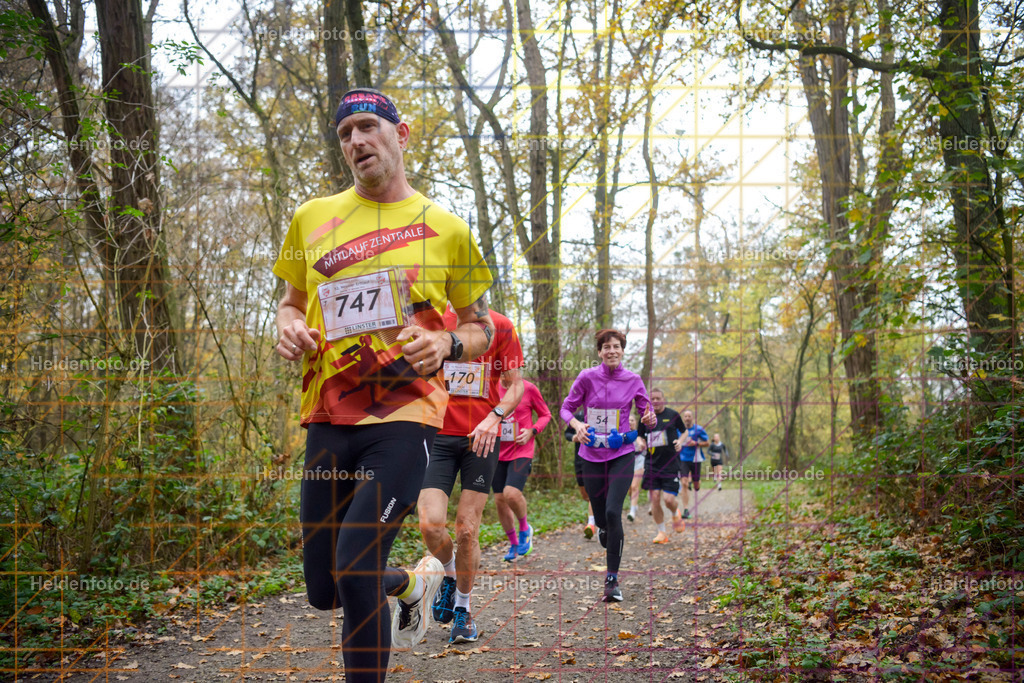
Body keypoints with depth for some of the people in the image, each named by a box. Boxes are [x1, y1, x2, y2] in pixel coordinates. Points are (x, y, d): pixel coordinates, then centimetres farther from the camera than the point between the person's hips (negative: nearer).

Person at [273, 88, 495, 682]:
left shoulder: (446, 228, 5)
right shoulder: (312, 218, 12)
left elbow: (482, 328, 11)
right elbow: (292, 301, 23)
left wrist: (446, 344, -11)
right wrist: (291, 328, 0)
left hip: (405, 414, -4)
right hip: (329, 418, 4)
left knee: (355, 570, -20)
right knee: (323, 591, 10)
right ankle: (415, 582, 41)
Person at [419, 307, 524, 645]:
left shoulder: (500, 326, 0)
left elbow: (516, 385, 1)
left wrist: (494, 417, -16)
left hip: (482, 438, -1)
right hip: (438, 436, 1)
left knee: (467, 530, -1)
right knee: (430, 524, -12)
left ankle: (463, 608, 20)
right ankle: (450, 575, 22)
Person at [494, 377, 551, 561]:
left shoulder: (528, 388, -4)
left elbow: (545, 414, 7)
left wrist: (532, 431, -10)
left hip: (521, 452, -4)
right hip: (497, 454, 4)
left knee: (511, 494, -23)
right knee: (500, 501, 5)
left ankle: (524, 528, 7)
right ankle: (514, 544, 26)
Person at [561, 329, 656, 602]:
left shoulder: (633, 380, 0)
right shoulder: (587, 377, -2)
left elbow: (648, 414, 6)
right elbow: (566, 408, 5)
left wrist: (649, 419, -18)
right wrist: (577, 424, -16)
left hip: (621, 455, -1)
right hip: (591, 455, 1)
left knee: (613, 511, -17)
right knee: (600, 516, 5)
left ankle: (612, 579, -10)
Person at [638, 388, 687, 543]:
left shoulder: (673, 415, 0)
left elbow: (684, 431, 14)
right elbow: (640, 436, 17)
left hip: (671, 464, -2)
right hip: (652, 464, 2)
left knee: (669, 498, -9)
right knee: (654, 498, -3)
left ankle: (676, 514, 27)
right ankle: (661, 532, 12)